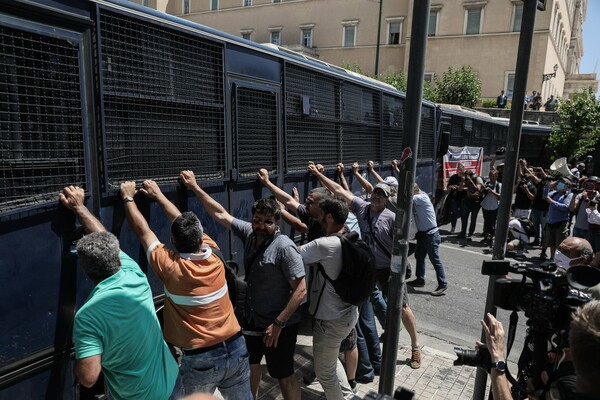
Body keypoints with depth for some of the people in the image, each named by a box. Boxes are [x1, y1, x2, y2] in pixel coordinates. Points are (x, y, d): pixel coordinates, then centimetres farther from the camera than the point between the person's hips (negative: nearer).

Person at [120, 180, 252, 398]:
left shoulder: (171, 267, -17)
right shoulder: (214, 257, -7)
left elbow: (142, 230, -3)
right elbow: (186, 223, 8)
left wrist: (128, 197, 11)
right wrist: (159, 196, 19)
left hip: (200, 359, -4)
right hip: (236, 348, 4)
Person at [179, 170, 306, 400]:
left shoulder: (284, 247, -24)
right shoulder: (249, 233, -6)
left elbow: (300, 289, -24)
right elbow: (220, 214, 1)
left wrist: (278, 324, -24)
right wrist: (195, 188, -2)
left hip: (279, 326, -7)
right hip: (251, 320, 7)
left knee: (284, 376, 10)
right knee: (251, 365, 26)